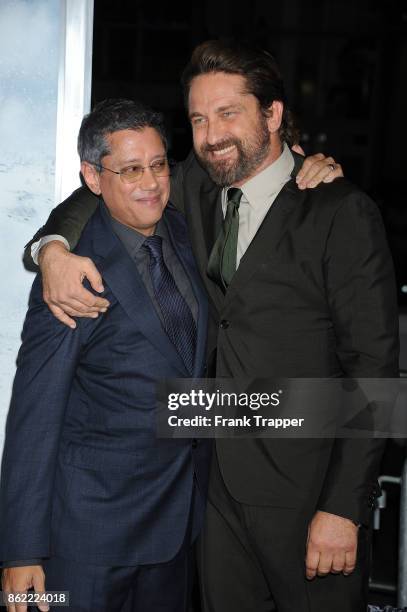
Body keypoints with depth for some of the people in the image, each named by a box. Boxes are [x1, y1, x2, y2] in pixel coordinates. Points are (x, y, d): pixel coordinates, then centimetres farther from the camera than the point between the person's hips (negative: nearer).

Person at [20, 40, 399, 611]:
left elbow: (373, 365, -12)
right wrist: (54, 247, -5)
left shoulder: (341, 212, -11)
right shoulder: (196, 189, 6)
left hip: (308, 488, -5)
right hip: (217, 477, 5)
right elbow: (103, 194, 18)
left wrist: (344, 506, -16)